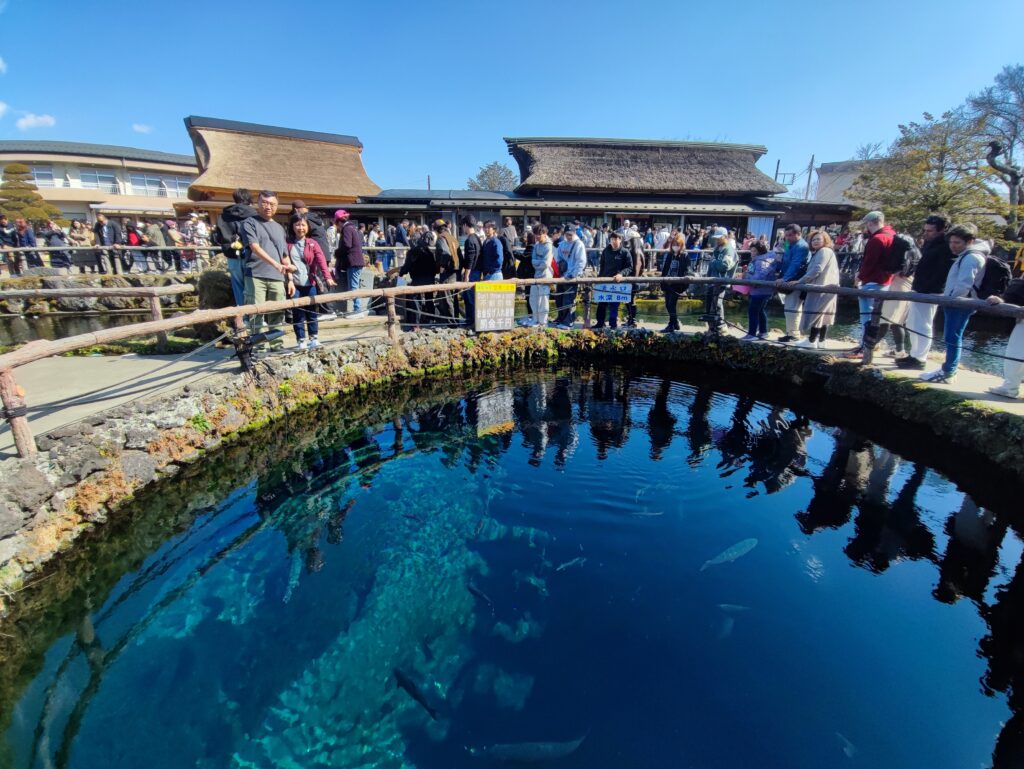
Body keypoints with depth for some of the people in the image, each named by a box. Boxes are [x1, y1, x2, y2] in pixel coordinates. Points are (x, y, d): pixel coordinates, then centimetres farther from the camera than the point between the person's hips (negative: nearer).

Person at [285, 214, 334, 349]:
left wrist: (327, 276, -23)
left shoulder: (312, 243, 5)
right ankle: (301, 340, 8)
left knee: (311, 311, 6)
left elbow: (321, 260, -8)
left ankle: (313, 338, 17)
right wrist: (288, 281, -8)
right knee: (297, 313, 2)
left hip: (309, 283, 1)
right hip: (294, 283, 0)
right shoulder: (288, 244, 5)